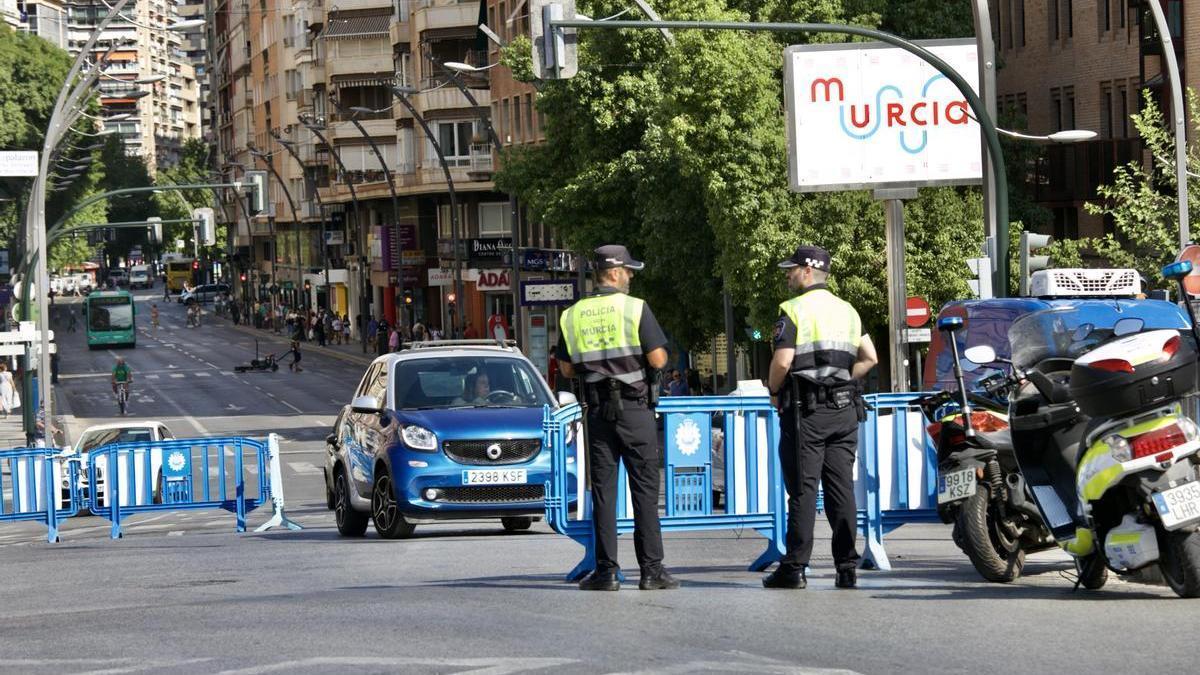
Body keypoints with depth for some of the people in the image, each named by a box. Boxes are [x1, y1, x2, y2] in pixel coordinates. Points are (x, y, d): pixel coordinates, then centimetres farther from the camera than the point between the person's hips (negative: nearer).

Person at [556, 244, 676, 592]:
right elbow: (658, 359, -11)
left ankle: (606, 570, 3)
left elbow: (566, 368, 8)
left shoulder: (572, 315, 4)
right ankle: (651, 569, -2)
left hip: (598, 410, 3)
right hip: (635, 408, -3)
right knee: (645, 490, 1)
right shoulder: (635, 308, -8)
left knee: (603, 491, 6)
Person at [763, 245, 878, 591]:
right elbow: (870, 358, 13)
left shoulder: (794, 310, -7)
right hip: (844, 409, 6)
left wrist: (774, 392, 0)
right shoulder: (847, 311, 14)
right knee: (841, 487, 5)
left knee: (802, 488, -4)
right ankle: (847, 568, 2)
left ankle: (794, 568, -4)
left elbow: (783, 360, -15)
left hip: (805, 409, -6)